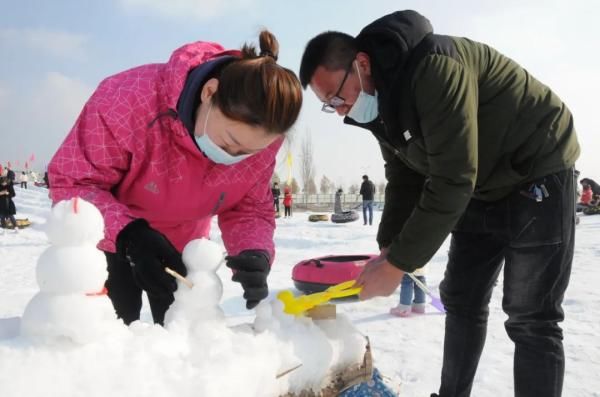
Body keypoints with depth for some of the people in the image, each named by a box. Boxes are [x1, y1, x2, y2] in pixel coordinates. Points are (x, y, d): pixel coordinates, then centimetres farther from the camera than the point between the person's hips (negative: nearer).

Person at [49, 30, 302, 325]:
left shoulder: (260, 139, -24)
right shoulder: (128, 101, -38)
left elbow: (250, 210, -14)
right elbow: (71, 185, -28)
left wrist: (256, 253, -36)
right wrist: (129, 235, -44)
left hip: (183, 243, 3)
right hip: (110, 239, -2)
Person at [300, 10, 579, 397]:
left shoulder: (434, 68, -31)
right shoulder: (380, 104, -2)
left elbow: (452, 181, -33)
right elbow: (405, 180, 3)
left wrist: (398, 264, -28)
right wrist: (388, 250, -8)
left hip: (536, 176, -8)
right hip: (481, 191, 8)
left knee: (530, 317, -8)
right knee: (461, 301, 10)